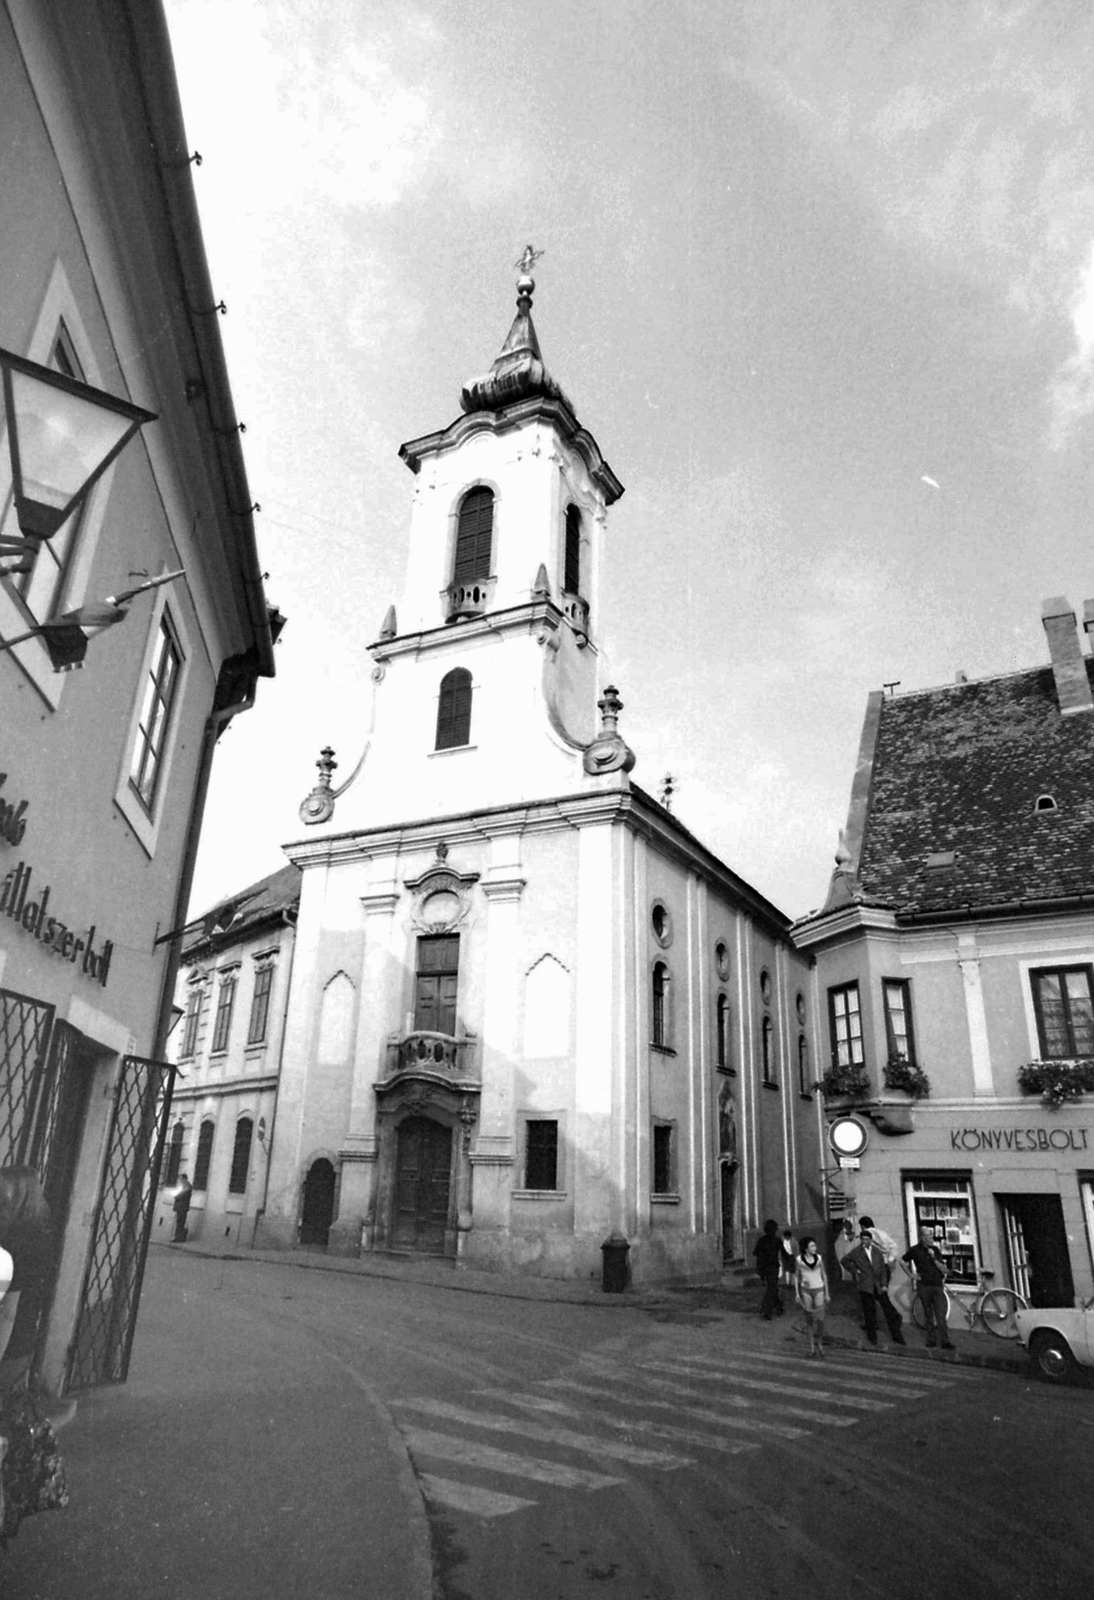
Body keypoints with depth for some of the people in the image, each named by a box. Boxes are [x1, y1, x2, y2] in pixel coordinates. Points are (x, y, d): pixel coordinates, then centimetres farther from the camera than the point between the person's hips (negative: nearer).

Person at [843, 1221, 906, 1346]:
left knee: (888, 1308, 2)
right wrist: (854, 1271, -1)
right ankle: (872, 1336, 20)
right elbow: (845, 1261, 8)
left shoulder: (877, 1251, 5)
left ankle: (896, 1336, 13)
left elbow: (883, 1269, 5)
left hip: (879, 1285, 2)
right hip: (865, 1286, -2)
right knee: (869, 1311, 3)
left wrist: (884, 1284, -2)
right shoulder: (856, 1252, -3)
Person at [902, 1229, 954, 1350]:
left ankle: (945, 1341, -6)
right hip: (924, 1286, -1)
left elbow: (944, 1269, 1)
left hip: (938, 1286, 1)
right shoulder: (915, 1250, -3)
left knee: (941, 1315, -6)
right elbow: (903, 1261, 9)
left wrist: (934, 1258, -13)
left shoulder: (935, 1249, 5)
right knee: (928, 1314, 6)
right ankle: (931, 1340, 16)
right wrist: (912, 1275, 4)